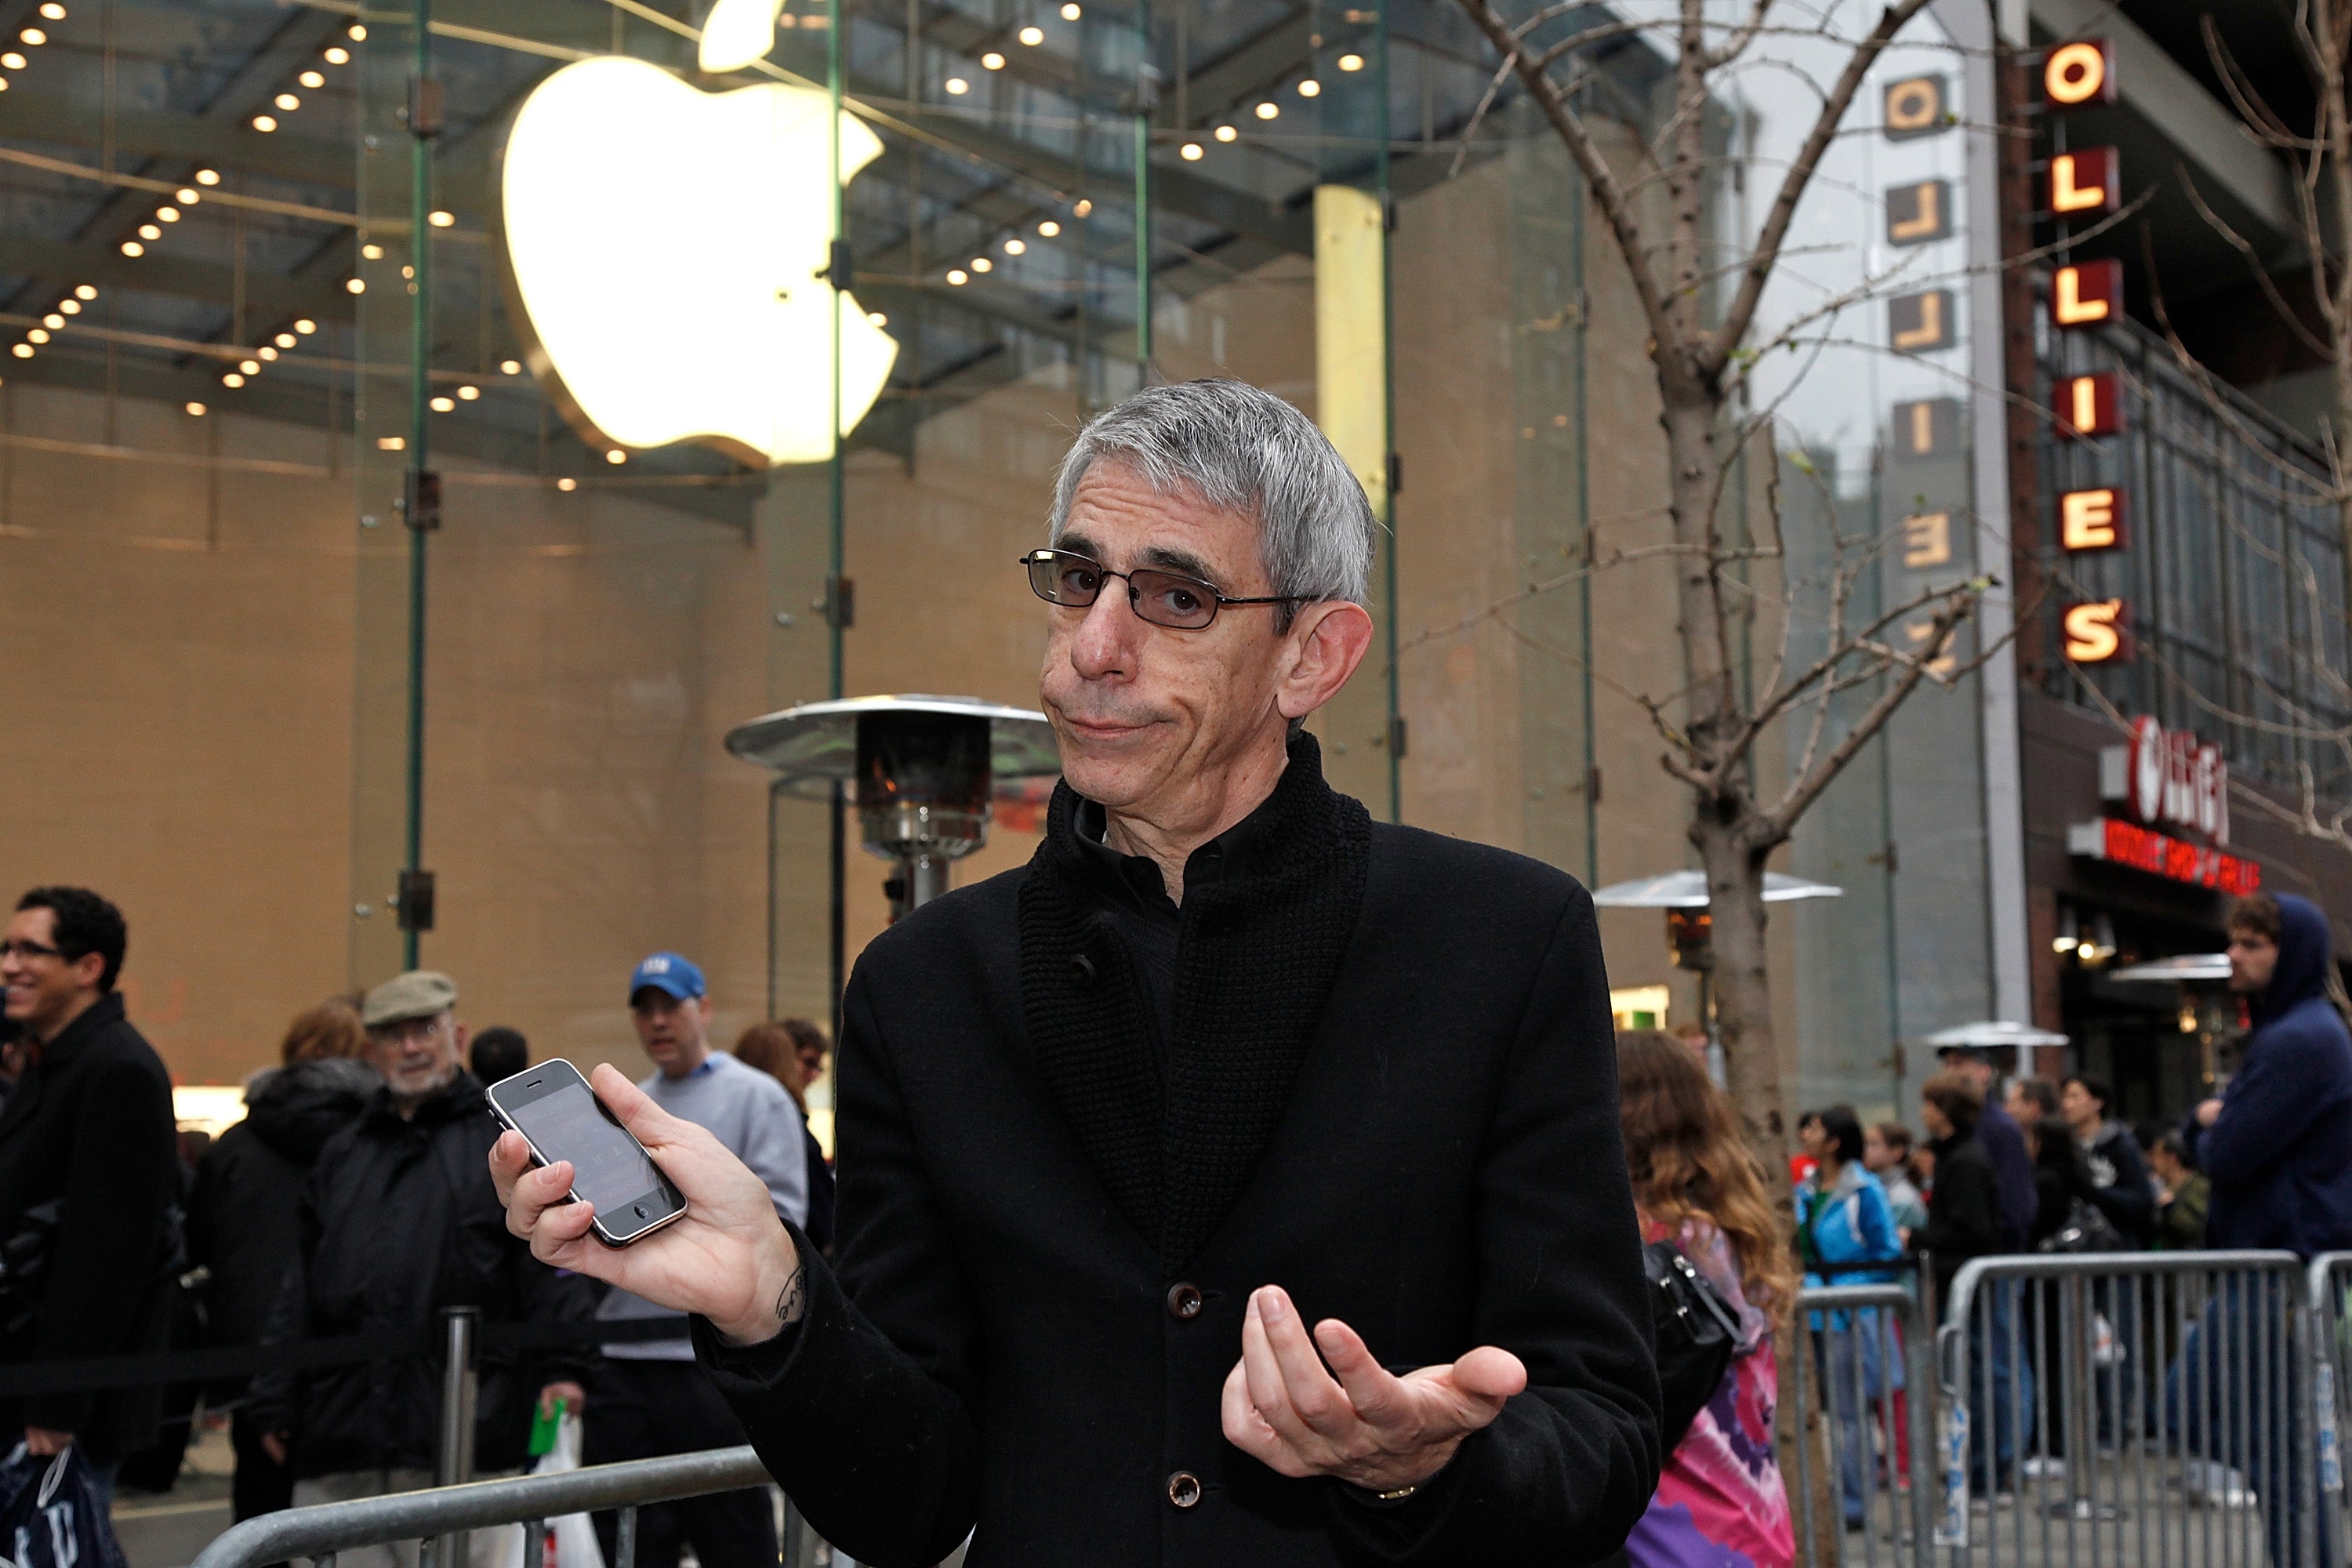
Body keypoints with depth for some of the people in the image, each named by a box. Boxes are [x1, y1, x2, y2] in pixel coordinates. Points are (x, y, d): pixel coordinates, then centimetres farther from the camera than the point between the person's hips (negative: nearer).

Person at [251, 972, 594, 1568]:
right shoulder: (342, 1155, 20)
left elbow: (551, 1261, -1)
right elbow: (300, 1290, 18)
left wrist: (560, 1367, -12)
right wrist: (277, 1402, 12)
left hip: (460, 1435, -4)